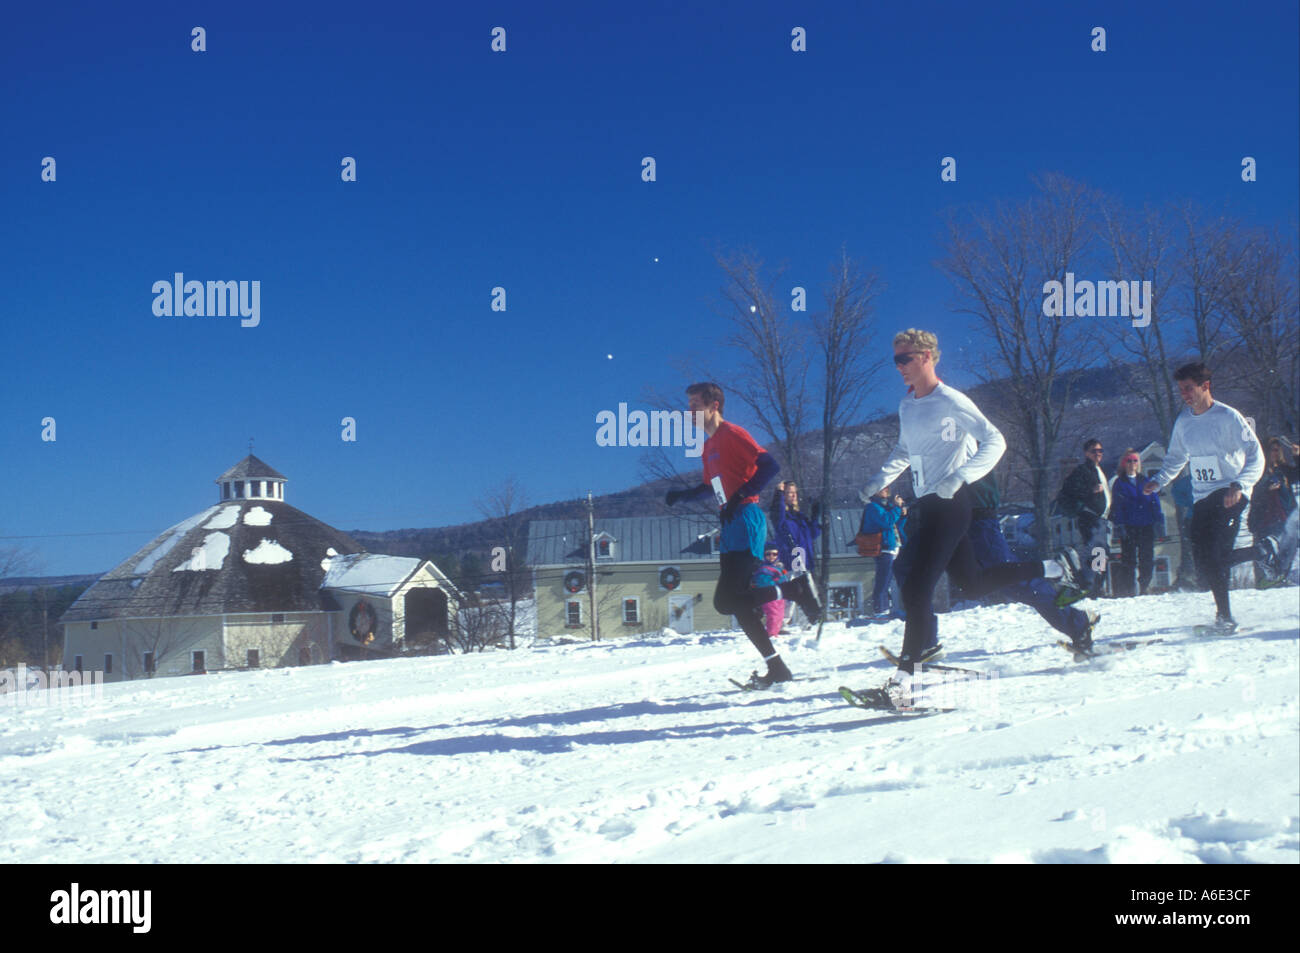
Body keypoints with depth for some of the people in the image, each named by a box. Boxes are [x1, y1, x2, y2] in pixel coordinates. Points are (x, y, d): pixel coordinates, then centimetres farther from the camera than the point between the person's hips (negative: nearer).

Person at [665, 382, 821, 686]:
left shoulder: (733, 434, -6)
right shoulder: (709, 446, 20)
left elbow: (769, 466, -17)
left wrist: (740, 497, -21)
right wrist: (681, 495, 18)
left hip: (745, 521, -9)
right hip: (730, 527, 9)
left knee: (727, 601, -18)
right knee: (738, 603, 5)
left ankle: (795, 588, -6)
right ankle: (776, 669, 9)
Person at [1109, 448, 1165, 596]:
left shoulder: (1145, 482, 14)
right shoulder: (1119, 483, 6)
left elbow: (1155, 503, 13)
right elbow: (1116, 506, 1)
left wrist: (1159, 522, 4)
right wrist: (1119, 525, -9)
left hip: (1146, 527, 3)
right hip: (1128, 527, -3)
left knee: (1147, 560, 2)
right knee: (1129, 559, -5)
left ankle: (1144, 587, 13)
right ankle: (1128, 589, 0)